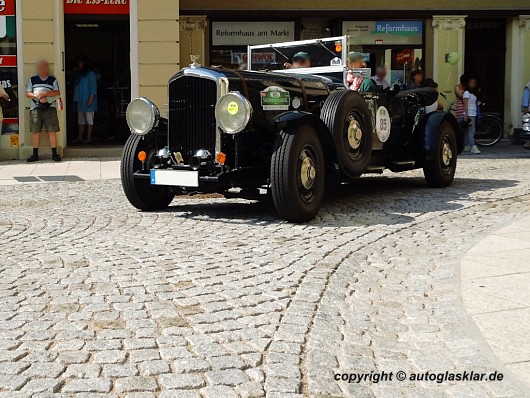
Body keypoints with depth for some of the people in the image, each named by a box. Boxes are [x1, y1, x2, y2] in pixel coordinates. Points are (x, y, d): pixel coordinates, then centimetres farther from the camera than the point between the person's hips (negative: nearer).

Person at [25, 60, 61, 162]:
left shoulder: (53, 80, 10)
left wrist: (45, 93, -14)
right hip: (35, 108, 2)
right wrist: (38, 96, -9)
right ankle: (35, 154, 7)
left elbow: (57, 92, -2)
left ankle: (54, 154, -2)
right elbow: (27, 93, 8)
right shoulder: (33, 80, 15)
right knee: (36, 132, 2)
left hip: (49, 108, -2)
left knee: (52, 131, -6)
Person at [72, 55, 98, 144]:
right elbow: (76, 87, 18)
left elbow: (93, 87, -12)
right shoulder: (79, 74, 17)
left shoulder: (91, 74, -7)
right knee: (81, 120, 9)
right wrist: (75, 98, 11)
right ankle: (80, 137, 13)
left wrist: (91, 99, -18)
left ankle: (89, 137, 0)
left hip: (88, 101, -8)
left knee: (89, 119, -3)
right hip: (80, 101, 8)